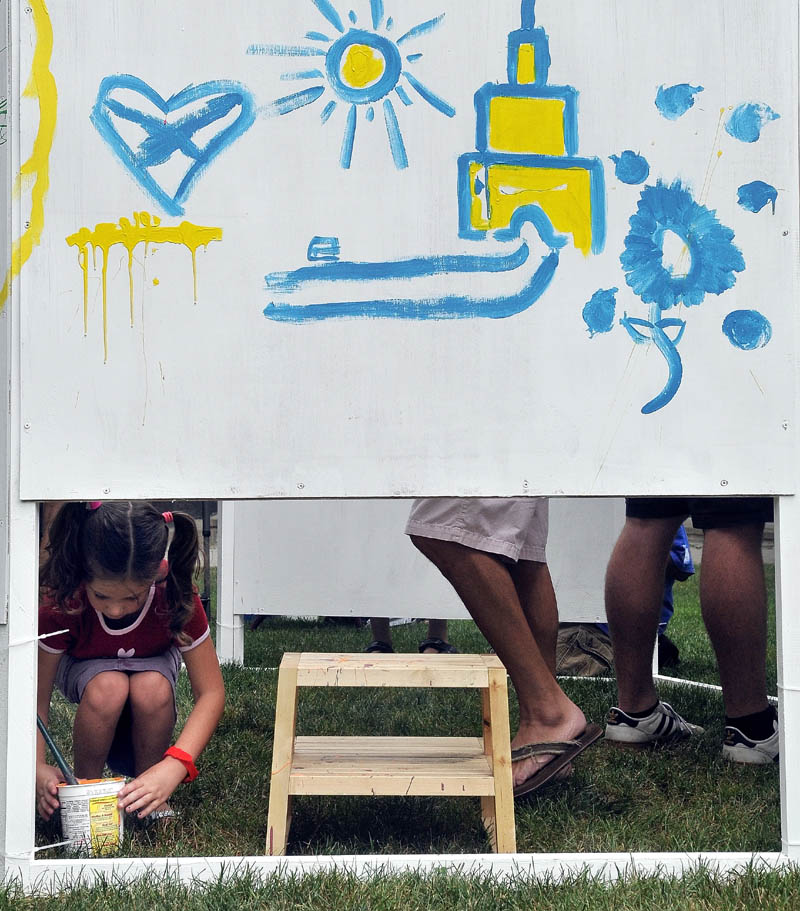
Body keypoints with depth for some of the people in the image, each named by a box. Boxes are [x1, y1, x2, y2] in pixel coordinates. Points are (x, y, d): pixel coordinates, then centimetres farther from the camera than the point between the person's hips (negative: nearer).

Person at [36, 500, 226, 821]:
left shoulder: (177, 599, -34)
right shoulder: (60, 604, -35)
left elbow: (211, 692, -29)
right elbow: (37, 698, -28)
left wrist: (172, 768, -44)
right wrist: (38, 767, -45)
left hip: (152, 664, 1)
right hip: (84, 668, -1)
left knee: (152, 688, -36)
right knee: (108, 687, -37)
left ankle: (150, 797, -11)